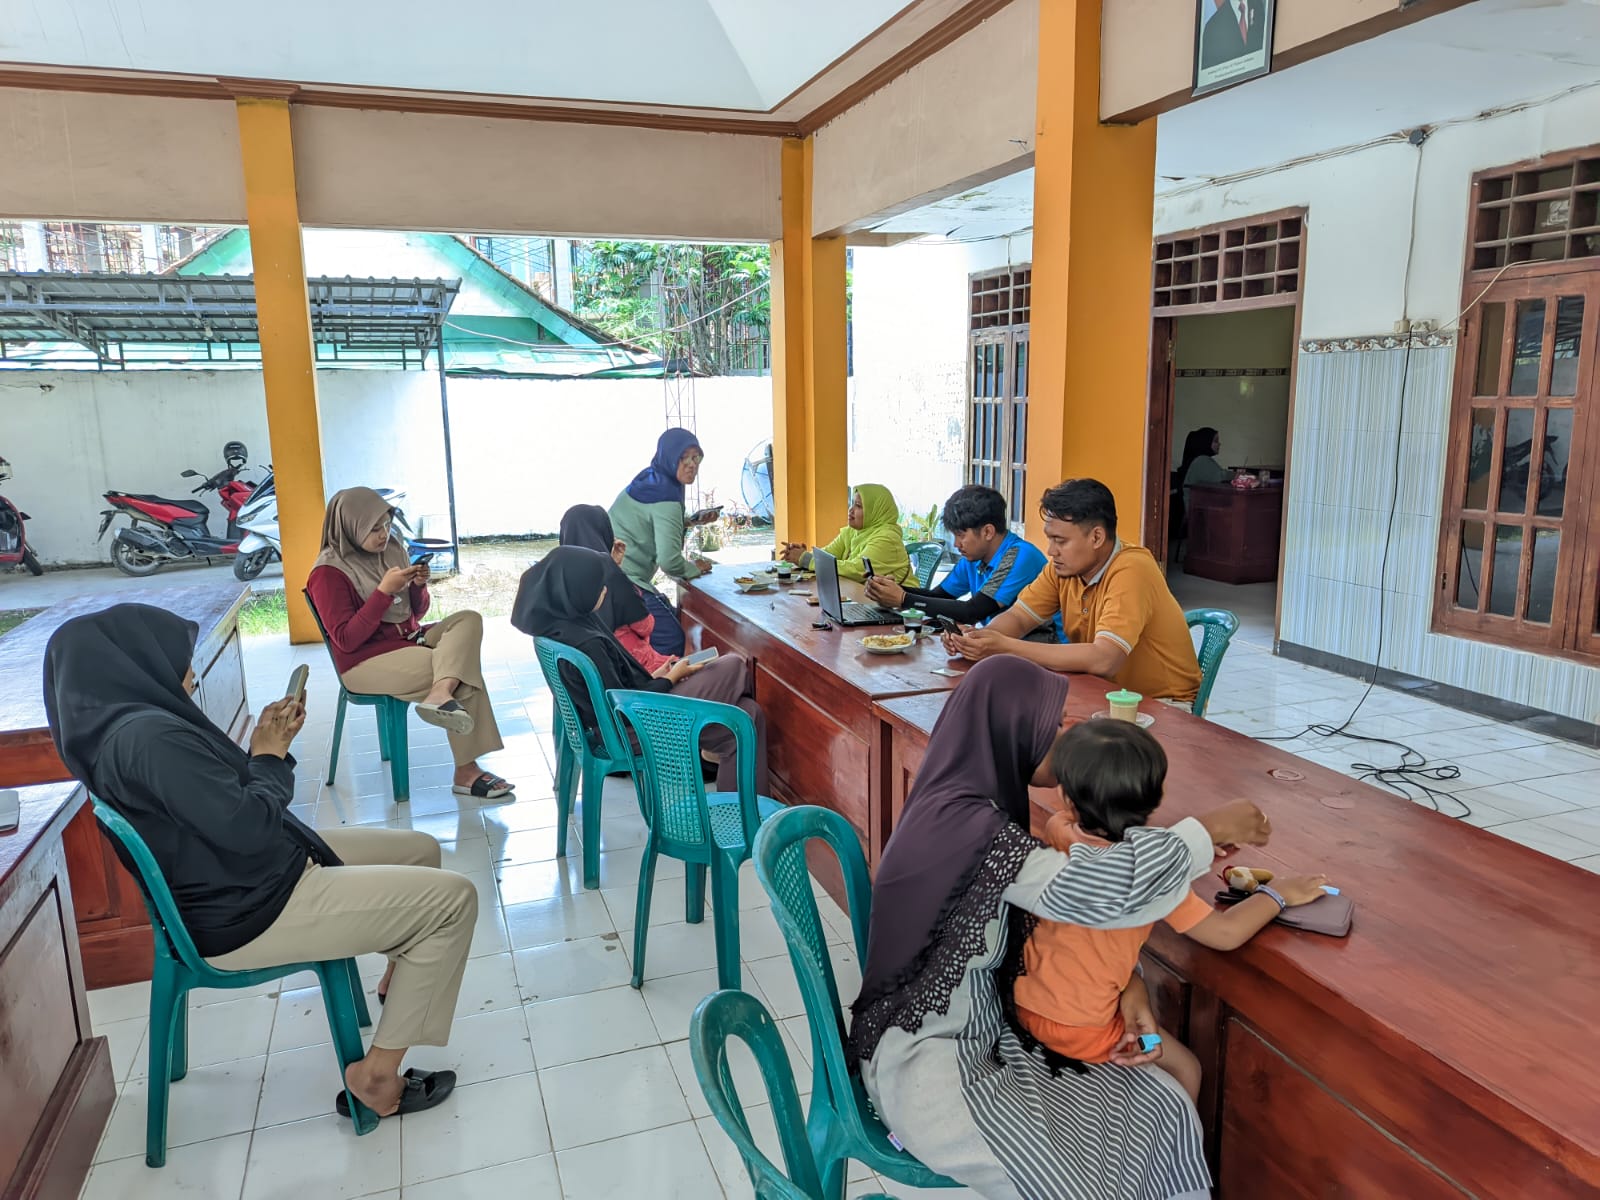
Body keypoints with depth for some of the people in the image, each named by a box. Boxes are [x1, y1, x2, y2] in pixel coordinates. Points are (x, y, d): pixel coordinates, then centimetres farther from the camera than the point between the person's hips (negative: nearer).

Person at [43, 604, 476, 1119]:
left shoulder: (117, 726, 5)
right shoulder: (150, 736, -28)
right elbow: (247, 825, -28)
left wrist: (268, 747, 0)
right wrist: (269, 756, -12)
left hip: (236, 881, 11)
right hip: (247, 914, -11)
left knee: (420, 849, 18)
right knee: (453, 898, -13)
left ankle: (400, 984, 40)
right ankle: (378, 1074, -4)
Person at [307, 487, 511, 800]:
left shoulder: (392, 548, 7)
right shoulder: (328, 572, -12)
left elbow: (416, 614, 15)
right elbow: (346, 641, -19)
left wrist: (418, 586, -8)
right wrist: (384, 591, -24)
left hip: (408, 639, 8)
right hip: (365, 661, -7)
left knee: (469, 620, -18)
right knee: (464, 674, -22)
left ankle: (440, 694, -37)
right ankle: (466, 772, -21)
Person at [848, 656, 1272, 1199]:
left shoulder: (978, 805, 1)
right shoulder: (965, 825, -27)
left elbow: (1058, 908, 8)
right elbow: (1088, 891, -36)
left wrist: (1128, 982, -8)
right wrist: (1210, 830, -24)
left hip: (985, 1030, 9)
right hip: (926, 1063, -8)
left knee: (1162, 1107, 1)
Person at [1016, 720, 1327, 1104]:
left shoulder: (1056, 832, -11)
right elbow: (1225, 934, -20)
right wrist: (1278, 893, -5)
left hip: (1023, 996, 6)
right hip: (1076, 1027, -6)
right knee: (1186, 1069, 13)